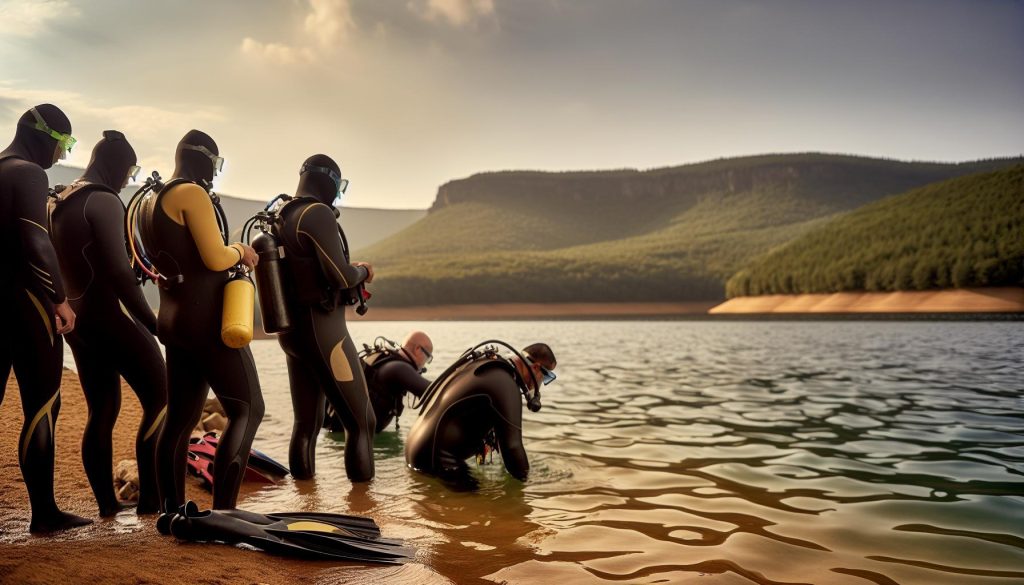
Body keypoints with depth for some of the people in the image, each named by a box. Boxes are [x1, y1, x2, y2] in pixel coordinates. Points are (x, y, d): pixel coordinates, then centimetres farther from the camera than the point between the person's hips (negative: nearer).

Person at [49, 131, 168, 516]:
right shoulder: (103, 200, -12)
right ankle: (150, 498, -2)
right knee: (160, 401, -1)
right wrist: (151, 322, -16)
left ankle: (106, 502, 14)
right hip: (110, 316, -9)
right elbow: (118, 271, -19)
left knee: (101, 412, 12)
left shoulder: (60, 204, 15)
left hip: (76, 319, 9)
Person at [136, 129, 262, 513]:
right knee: (247, 410, -5)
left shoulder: (150, 203, 18)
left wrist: (234, 253, 22)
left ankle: (170, 511, 14)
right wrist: (237, 250, 2)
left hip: (174, 320, 9)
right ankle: (222, 511, -12)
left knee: (180, 418, 11)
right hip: (208, 320, -9)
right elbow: (216, 259, -18)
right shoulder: (192, 194, -11)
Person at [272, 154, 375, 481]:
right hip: (322, 330, -9)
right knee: (360, 420, -2)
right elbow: (341, 275, -19)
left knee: (307, 421, 15)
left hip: (291, 330, 9)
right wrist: (363, 271, 1)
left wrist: (351, 277, 16)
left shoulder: (281, 220, 13)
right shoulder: (318, 213, -13)